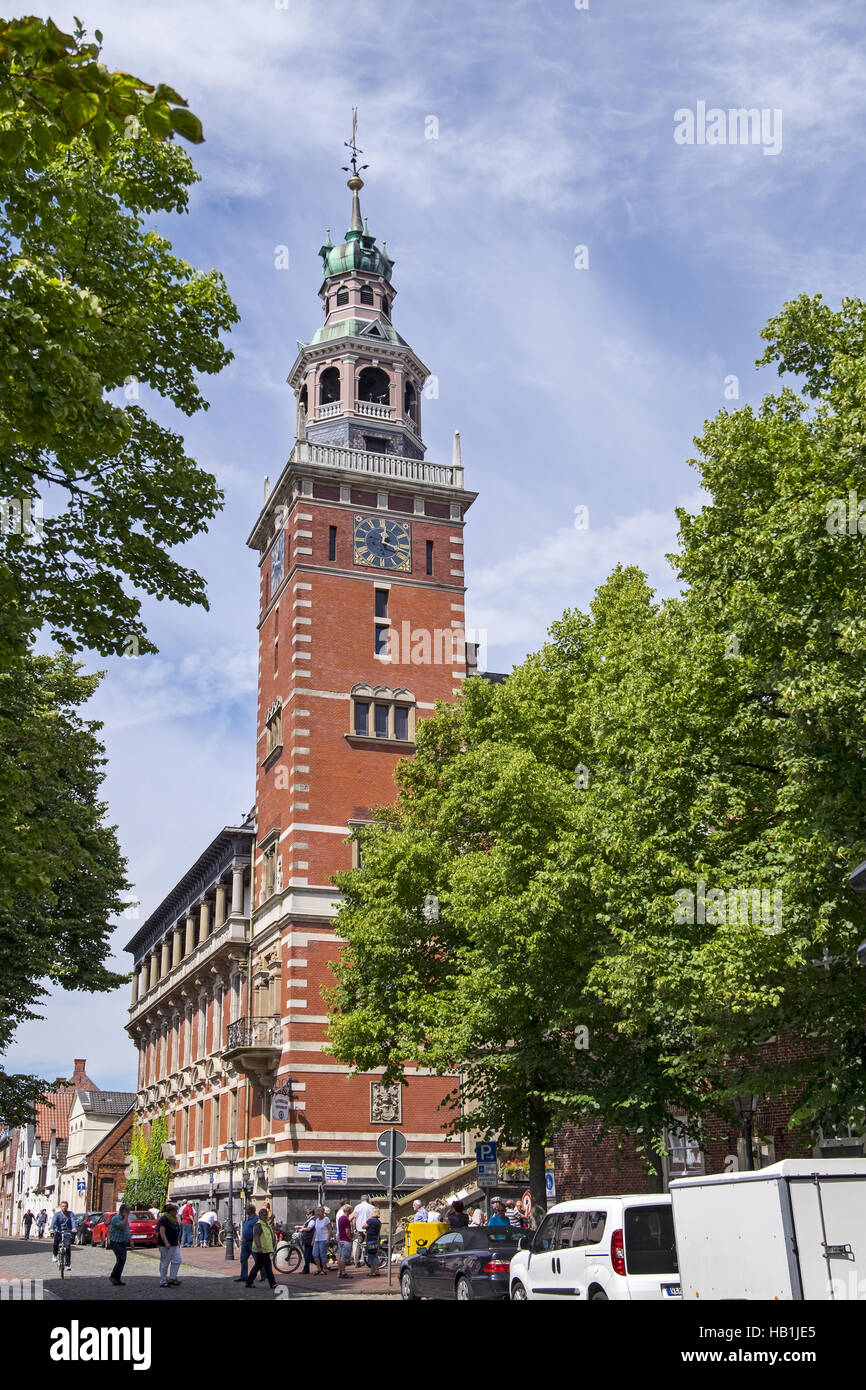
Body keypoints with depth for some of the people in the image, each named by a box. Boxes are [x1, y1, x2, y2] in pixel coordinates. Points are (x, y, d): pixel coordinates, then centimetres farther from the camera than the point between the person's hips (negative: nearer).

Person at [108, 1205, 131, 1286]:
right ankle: (112, 1277, -8)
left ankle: (117, 1280, 13)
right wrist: (126, 1217, -23)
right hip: (116, 1242, -9)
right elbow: (122, 1227, -29)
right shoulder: (116, 1218, -15)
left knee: (122, 1261, 7)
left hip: (123, 1243, 9)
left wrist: (130, 1240, 18)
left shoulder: (125, 1219, 14)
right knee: (121, 1260, -16)